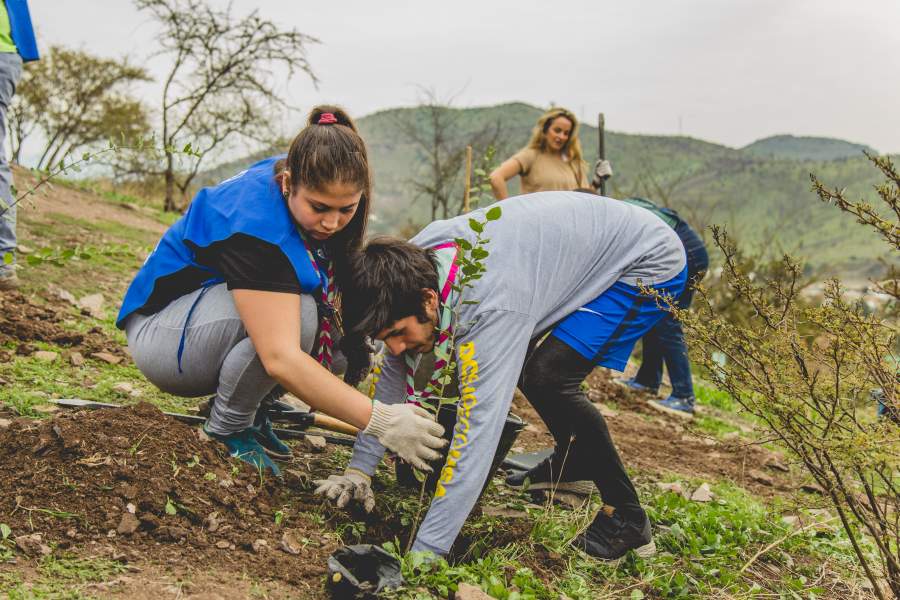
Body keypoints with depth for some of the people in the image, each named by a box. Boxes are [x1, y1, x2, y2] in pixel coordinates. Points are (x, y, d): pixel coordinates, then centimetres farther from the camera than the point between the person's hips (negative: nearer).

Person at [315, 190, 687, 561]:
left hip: (650, 264, -9)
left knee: (547, 378, -22)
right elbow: (392, 376, -3)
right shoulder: (412, 266, -14)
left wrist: (422, 555, -39)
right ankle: (576, 461, 34)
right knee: (517, 361, 13)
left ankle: (627, 520, -6)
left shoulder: (489, 306, -38)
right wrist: (358, 470, -5)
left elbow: (476, 432, -40)